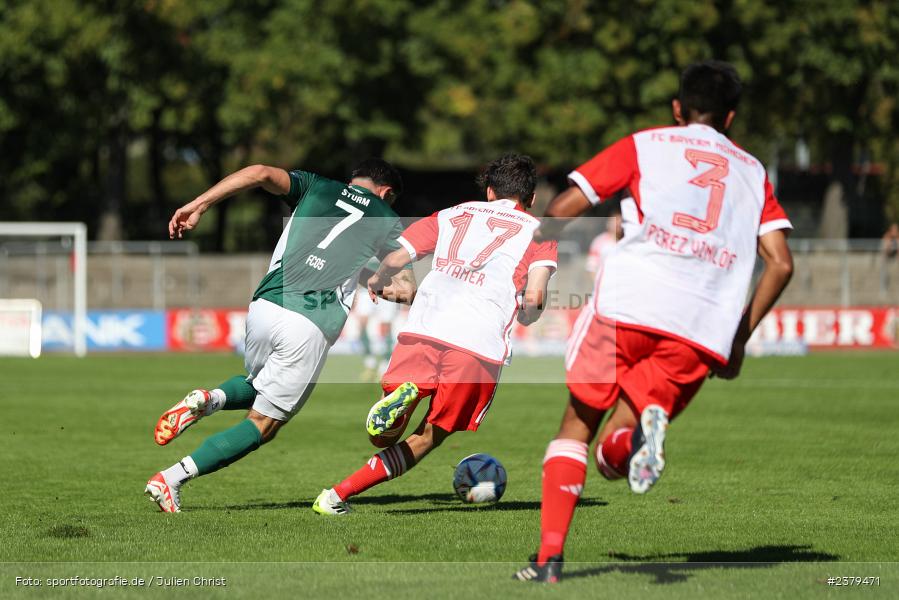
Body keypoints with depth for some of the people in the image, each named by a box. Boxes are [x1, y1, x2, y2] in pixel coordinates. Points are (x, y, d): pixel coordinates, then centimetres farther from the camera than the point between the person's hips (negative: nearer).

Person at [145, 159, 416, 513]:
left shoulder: (315, 187, 20)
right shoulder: (388, 223, 17)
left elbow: (261, 174, 1)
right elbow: (407, 290, 9)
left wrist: (198, 206, -3)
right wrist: (382, 289, 31)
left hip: (264, 306, 3)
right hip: (312, 328, -3)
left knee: (258, 386, 34)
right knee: (262, 425, 7)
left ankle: (209, 399, 1)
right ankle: (171, 479, -8)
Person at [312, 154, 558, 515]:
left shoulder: (453, 215, 24)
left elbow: (395, 259, 13)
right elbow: (533, 298, 0)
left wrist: (376, 282, 36)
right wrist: (525, 318, 23)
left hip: (421, 331, 2)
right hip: (480, 345, -2)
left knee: (384, 435, 10)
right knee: (427, 439, 10)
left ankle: (404, 397, -24)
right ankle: (338, 495, -5)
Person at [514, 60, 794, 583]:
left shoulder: (644, 145, 20)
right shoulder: (753, 172, 26)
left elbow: (563, 209, 11)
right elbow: (781, 263, 14)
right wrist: (739, 339, 21)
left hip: (629, 304, -2)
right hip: (704, 328, 2)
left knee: (578, 423, 15)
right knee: (614, 457, 9)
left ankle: (550, 557, 2)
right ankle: (643, 426, -28)